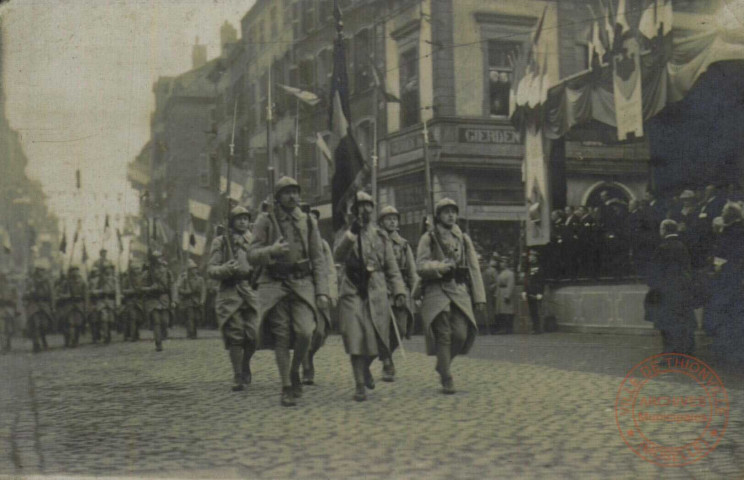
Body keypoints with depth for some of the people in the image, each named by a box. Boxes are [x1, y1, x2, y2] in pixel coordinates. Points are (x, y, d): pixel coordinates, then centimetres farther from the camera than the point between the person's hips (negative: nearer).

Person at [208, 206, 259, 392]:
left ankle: (245, 365, 22)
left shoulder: (253, 241, 15)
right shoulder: (220, 242, 5)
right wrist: (227, 269, -19)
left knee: (253, 335, -5)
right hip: (229, 293, -2)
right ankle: (238, 376, 4)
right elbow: (211, 269, 1)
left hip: (250, 291, 3)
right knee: (235, 336, -6)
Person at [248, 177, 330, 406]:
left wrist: (322, 291, -2)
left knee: (305, 333, -15)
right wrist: (271, 251, -21)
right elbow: (252, 256, 0)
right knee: (281, 337, -3)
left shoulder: (308, 222, 8)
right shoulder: (265, 221, 2)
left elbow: (319, 259, 7)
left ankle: (295, 372, 12)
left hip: (303, 284, 1)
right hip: (275, 284, -1)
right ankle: (286, 388, 8)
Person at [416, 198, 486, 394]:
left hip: (460, 290, 3)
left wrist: (479, 297, 7)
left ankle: (443, 364, 19)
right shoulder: (428, 238, 5)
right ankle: (446, 379, 0)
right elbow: (421, 266, -4)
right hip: (437, 291, -3)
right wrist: (442, 266, -19)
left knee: (461, 333, -8)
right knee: (444, 335, -8)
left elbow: (474, 268, 13)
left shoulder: (463, 238, 16)